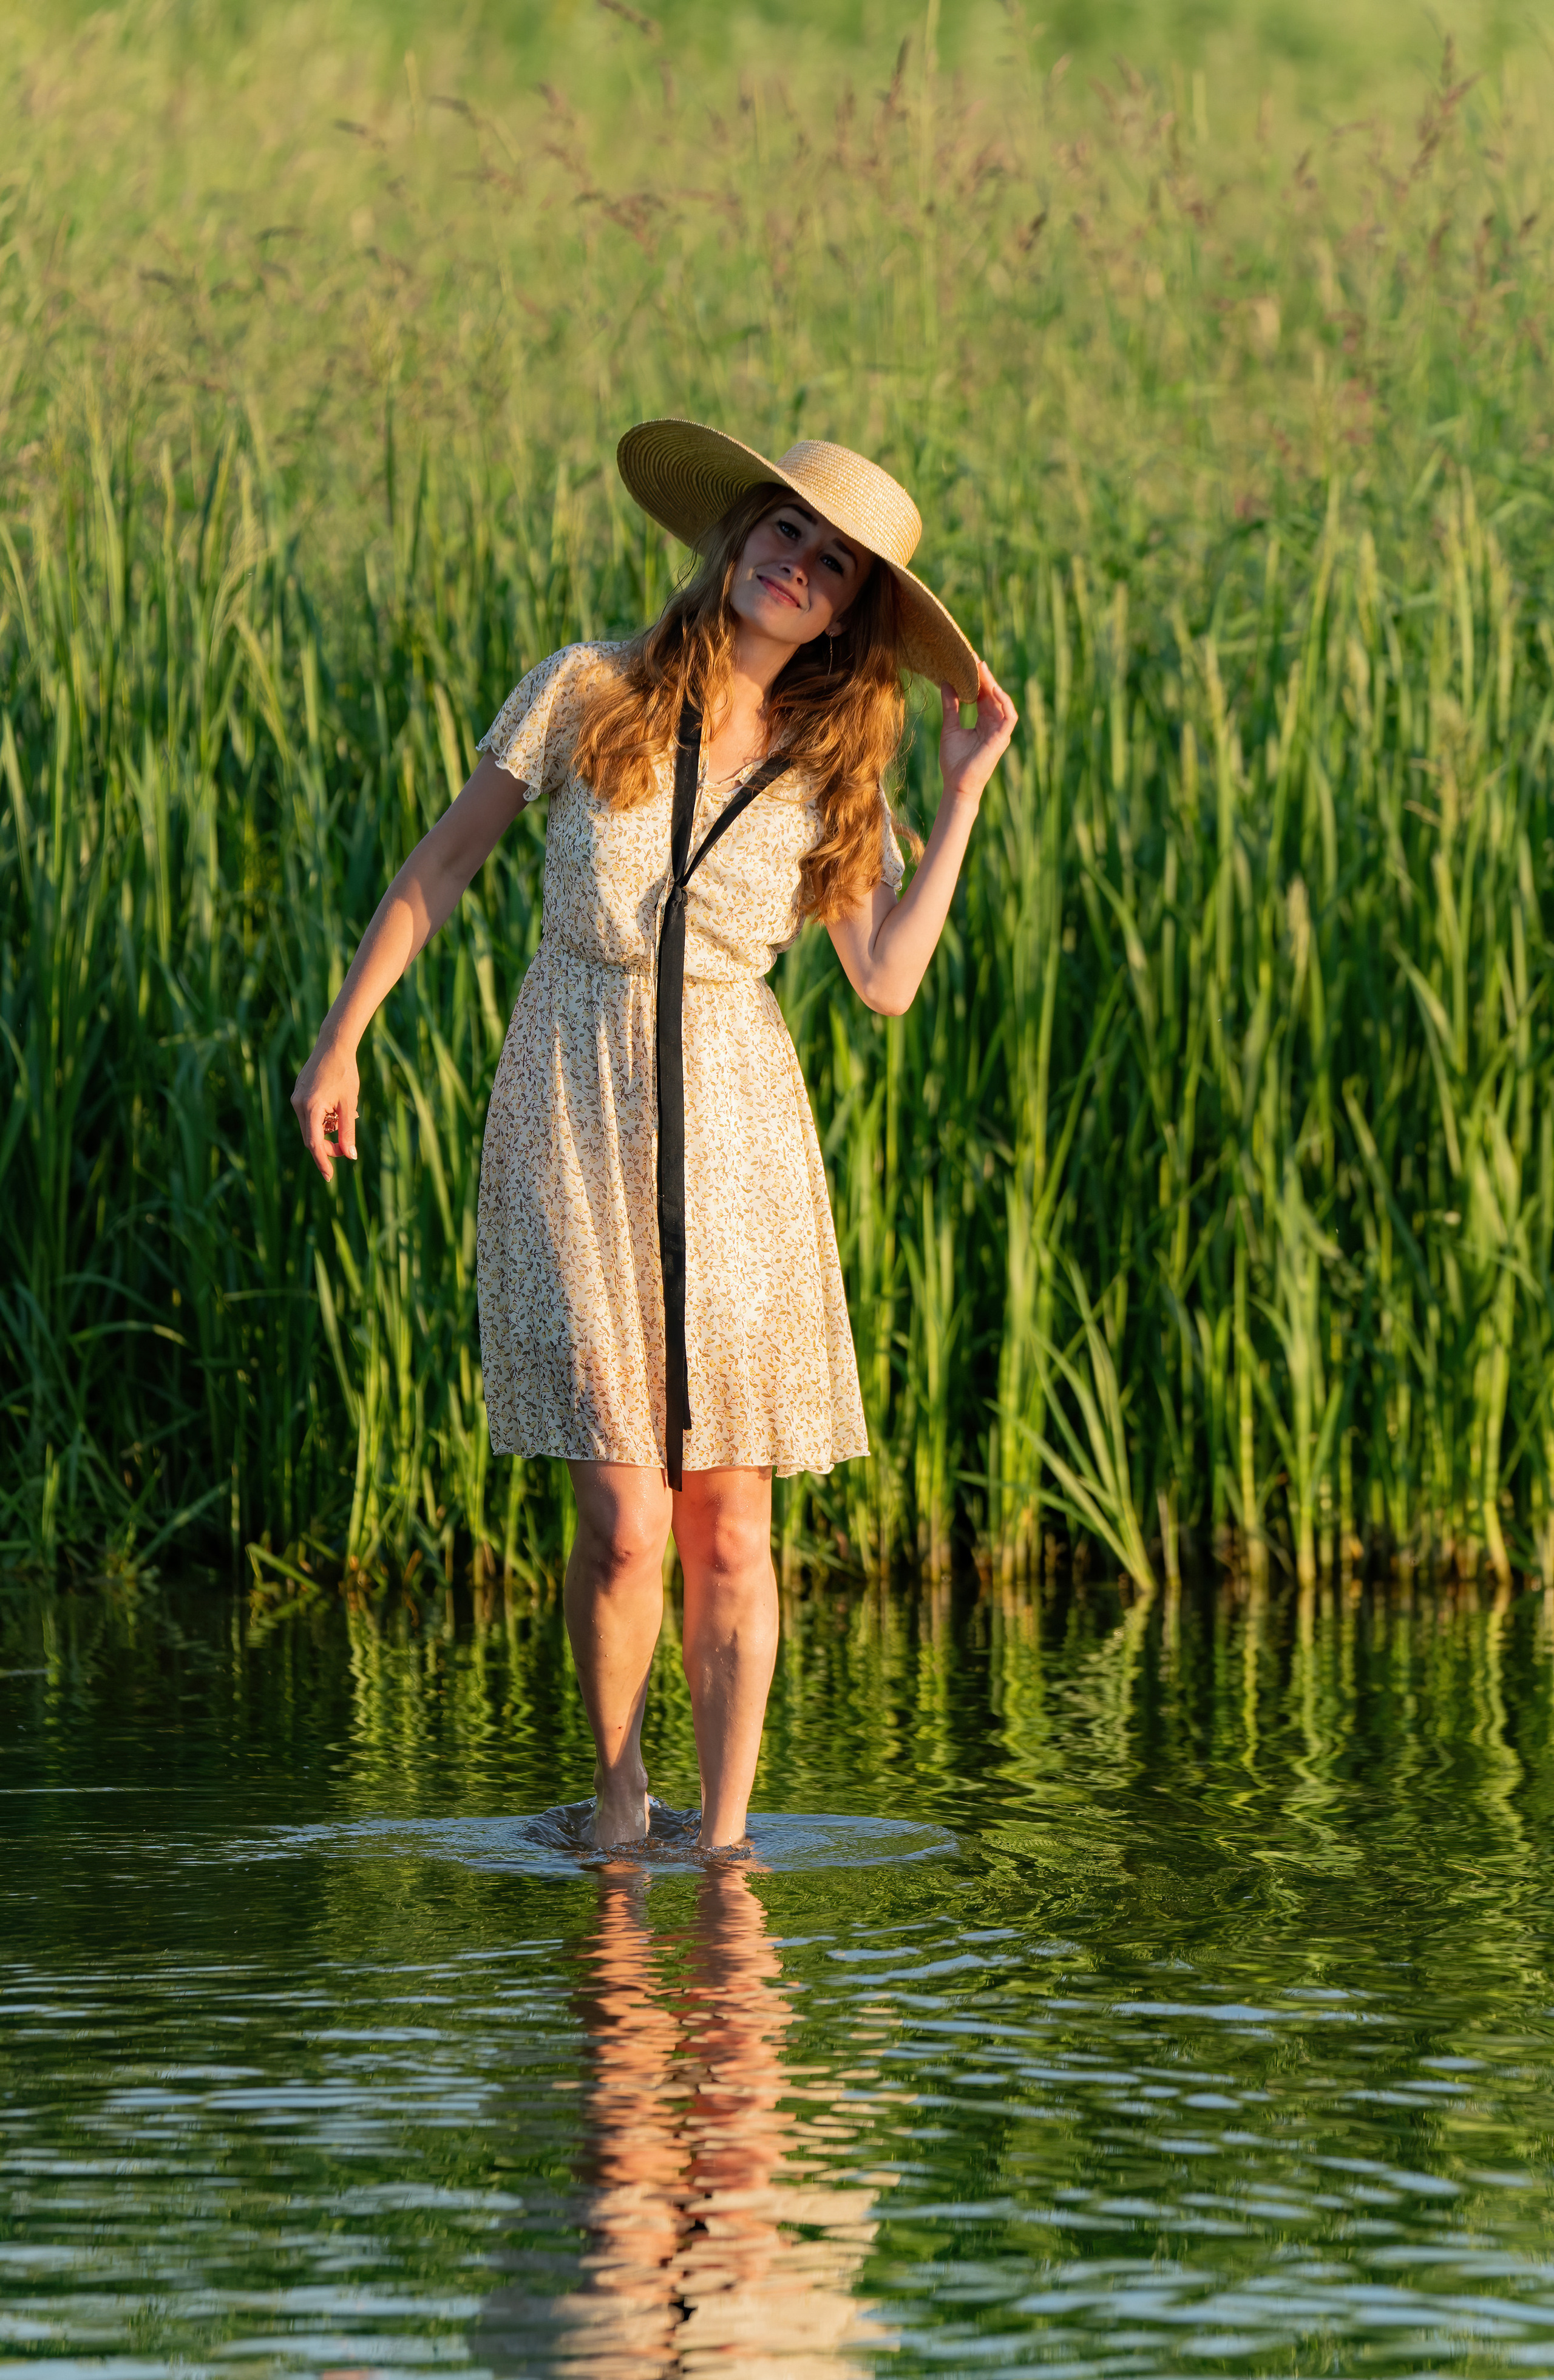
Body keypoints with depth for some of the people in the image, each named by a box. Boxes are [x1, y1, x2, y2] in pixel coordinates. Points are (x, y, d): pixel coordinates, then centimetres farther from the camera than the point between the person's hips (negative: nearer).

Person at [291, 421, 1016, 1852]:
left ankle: (725, 1839, 10)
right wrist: (342, 1038, 5)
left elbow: (887, 981, -4)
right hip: (574, 1123, -2)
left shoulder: (833, 773, 5)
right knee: (627, 1524, -9)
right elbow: (443, 866, 6)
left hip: (735, 1133, 2)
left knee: (730, 1535, 0)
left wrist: (966, 792, -3)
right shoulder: (586, 696, -2)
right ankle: (618, 1798, 15)